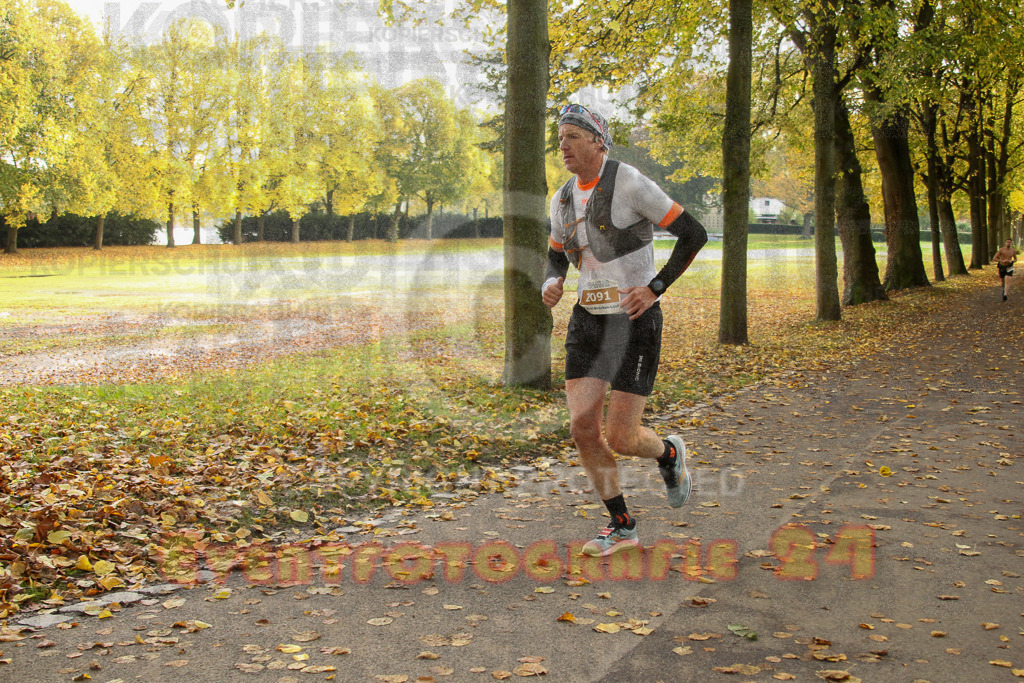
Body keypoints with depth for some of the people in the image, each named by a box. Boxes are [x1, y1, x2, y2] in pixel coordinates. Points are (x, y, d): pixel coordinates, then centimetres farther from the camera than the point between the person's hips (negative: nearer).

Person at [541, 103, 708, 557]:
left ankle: (669, 454, 28)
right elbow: (556, 258, 20)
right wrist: (551, 285, -3)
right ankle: (621, 527, 11)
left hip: (636, 321, -6)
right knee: (583, 426, -6)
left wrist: (655, 288, -17)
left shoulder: (630, 184, -14)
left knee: (619, 438, -8)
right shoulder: (563, 199, 7)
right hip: (588, 319, 6)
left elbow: (694, 234, -11)